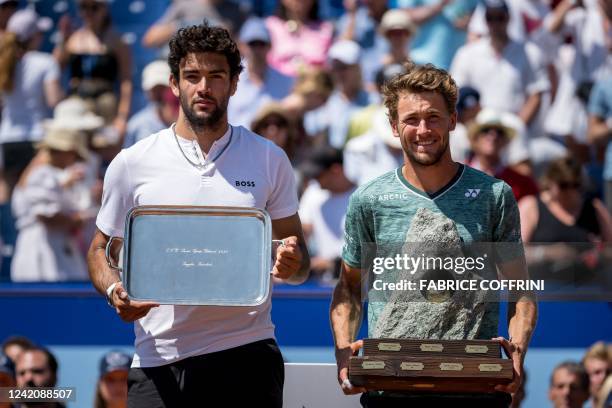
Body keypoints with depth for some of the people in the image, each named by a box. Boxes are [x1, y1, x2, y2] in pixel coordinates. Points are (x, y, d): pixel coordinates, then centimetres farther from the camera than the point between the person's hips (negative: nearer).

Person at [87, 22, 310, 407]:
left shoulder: (269, 159, 7)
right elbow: (102, 249, 12)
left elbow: (298, 259, 11)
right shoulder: (132, 163, 4)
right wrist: (114, 290, -9)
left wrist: (292, 264, -13)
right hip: (160, 359, 0)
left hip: (247, 353, 0)